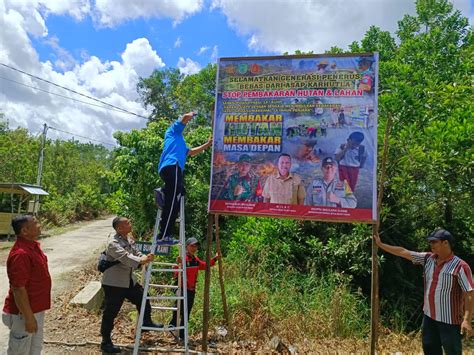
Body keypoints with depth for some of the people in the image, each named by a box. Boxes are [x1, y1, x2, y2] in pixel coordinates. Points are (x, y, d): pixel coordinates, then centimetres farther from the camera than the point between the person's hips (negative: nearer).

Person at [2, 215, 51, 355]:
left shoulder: (33, 245, 3)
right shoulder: (21, 254, -28)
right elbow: (18, 289, -26)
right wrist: (28, 317, -22)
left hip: (37, 309, 9)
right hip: (23, 313, -9)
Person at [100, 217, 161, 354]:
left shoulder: (127, 240, 6)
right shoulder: (113, 244, -23)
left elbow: (136, 253, 5)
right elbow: (126, 258, -36)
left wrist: (146, 257, -16)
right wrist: (142, 261, -47)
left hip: (129, 281, 9)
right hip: (113, 284, -9)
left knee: (143, 299, 18)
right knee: (110, 313, 3)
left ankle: (147, 322, 41)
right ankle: (106, 342, 18)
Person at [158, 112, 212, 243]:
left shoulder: (180, 143, 39)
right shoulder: (173, 130, 14)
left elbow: (192, 152, 42)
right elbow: (186, 117, 0)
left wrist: (208, 144, 42)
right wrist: (192, 114, 24)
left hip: (169, 169, 10)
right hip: (171, 166, -10)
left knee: (172, 204, 6)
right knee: (172, 203, -17)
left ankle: (165, 235, 2)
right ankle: (164, 236, -23)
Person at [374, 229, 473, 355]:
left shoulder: (460, 266, -15)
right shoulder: (428, 259, 3)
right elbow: (403, 252, 8)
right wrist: (380, 244, 10)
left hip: (449, 320, -6)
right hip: (429, 316, 6)